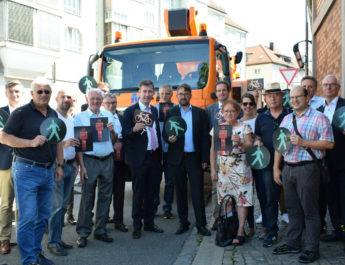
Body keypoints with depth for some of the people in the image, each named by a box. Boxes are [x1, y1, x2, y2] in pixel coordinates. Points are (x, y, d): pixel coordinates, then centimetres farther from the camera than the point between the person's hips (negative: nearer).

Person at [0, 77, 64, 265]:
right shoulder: (21, 113, -7)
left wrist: (60, 165, 13)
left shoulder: (53, 114, 13)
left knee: (44, 215, 13)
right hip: (27, 170, -6)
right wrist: (31, 142, -19)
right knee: (28, 217, -3)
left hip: (48, 171, 7)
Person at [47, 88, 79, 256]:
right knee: (56, 204, -6)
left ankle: (58, 238, 20)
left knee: (64, 204, 11)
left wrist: (75, 164, 14)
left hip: (70, 165, 7)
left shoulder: (72, 120, 16)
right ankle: (53, 242, 3)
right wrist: (63, 143, -23)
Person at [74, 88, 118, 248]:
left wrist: (112, 131, -7)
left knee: (105, 196, 9)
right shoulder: (80, 117, 1)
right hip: (89, 161, -4)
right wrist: (82, 166, -10)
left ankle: (100, 230, 21)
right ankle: (83, 233, 9)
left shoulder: (108, 116, 12)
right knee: (87, 197, -1)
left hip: (107, 160, 4)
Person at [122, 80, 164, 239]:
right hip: (139, 159, -6)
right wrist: (134, 129, -30)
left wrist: (160, 156, 16)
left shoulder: (154, 110, 13)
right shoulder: (130, 111, -6)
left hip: (154, 157, 6)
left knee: (151, 193, 13)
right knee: (138, 194, 1)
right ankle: (137, 226, 11)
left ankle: (149, 223, 25)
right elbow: (124, 135, -9)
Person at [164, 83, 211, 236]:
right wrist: (168, 138, -18)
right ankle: (183, 223, 20)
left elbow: (205, 136, 5)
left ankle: (201, 224, 9)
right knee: (180, 192, 9)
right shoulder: (170, 113, 8)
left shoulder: (200, 113, 7)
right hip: (177, 159, 1)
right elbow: (165, 133, 7)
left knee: (198, 192, 0)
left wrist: (205, 159, 0)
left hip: (195, 158, -1)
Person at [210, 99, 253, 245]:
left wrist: (240, 142, -25)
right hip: (223, 169, 3)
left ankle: (240, 231, 3)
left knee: (241, 199, -3)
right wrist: (213, 169, 6)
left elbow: (250, 146, -5)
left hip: (240, 168, -3)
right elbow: (213, 150, 10)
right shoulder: (217, 128, 8)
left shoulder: (244, 127, 0)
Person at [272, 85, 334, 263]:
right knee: (292, 209, 14)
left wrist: (303, 142, -18)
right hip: (288, 168, 6)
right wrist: (276, 168, 11)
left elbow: (329, 143, -11)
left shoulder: (318, 118, -4)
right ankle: (292, 244, 25)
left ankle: (312, 249, 11)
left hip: (307, 168, -6)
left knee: (310, 210, 0)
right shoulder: (286, 119, 15)